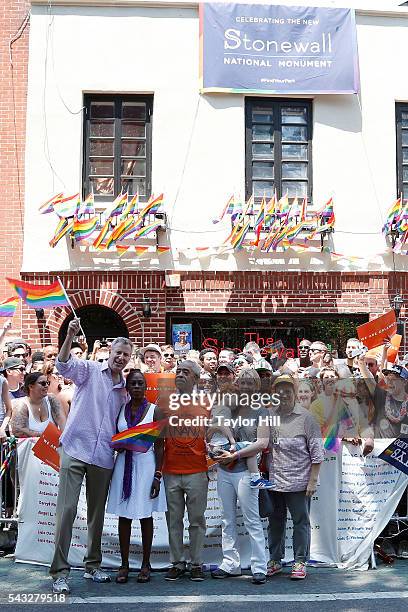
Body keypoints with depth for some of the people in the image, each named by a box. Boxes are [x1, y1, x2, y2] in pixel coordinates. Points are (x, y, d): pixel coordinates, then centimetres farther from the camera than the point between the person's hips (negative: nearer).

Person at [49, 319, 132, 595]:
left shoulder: (125, 388, 13)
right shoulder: (90, 370, 0)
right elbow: (64, 364, -20)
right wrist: (70, 336, -35)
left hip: (103, 456, 5)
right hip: (76, 449, -5)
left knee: (97, 512, 13)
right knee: (67, 509, -7)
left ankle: (93, 565, 27)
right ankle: (60, 571, 0)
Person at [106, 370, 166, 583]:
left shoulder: (154, 410, -2)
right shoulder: (120, 410, 7)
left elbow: (159, 446, -3)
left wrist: (158, 475, -9)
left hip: (146, 464, -3)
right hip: (124, 464, 3)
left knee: (145, 515, 5)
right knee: (123, 515, 5)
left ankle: (146, 564, 15)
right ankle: (124, 564, 15)